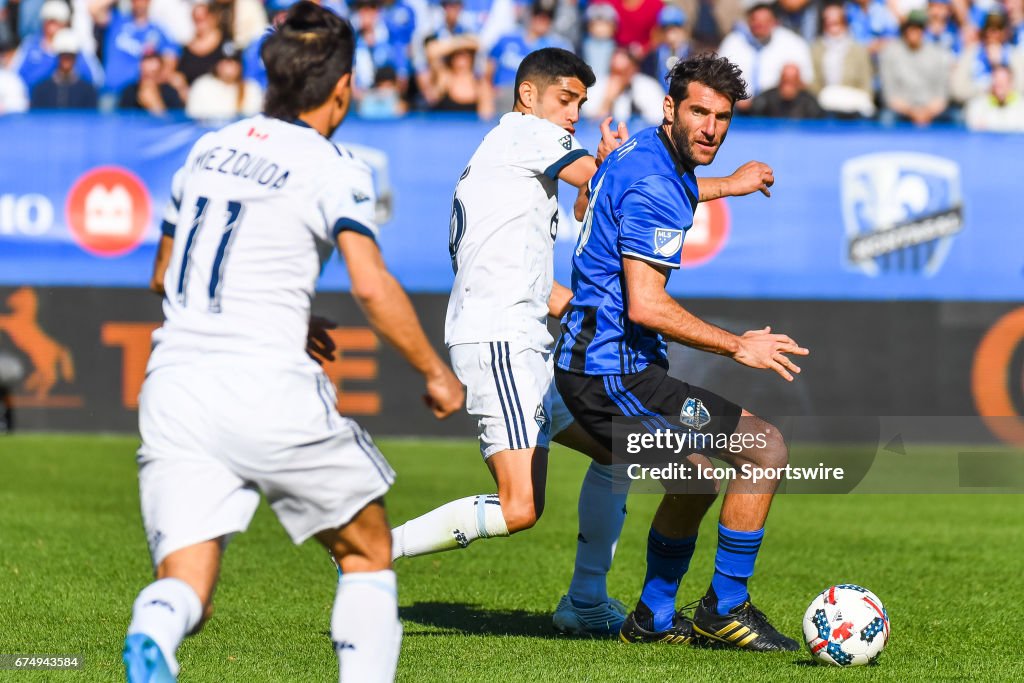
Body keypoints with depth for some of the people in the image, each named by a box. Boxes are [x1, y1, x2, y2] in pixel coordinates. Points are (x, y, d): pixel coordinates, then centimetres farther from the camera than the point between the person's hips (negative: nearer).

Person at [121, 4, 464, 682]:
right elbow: (373, 287, -13)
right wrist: (436, 372, 1)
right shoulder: (334, 167, -3)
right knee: (368, 551, 17)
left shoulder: (208, 149, 16)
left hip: (173, 384, 5)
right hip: (268, 390, -5)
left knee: (186, 587, -1)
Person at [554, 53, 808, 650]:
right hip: (615, 373, -11)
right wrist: (737, 346, -17)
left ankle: (654, 618, 37)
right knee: (766, 448, -11)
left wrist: (729, 183, 42)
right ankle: (726, 609, -2)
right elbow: (646, 306, -26)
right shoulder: (655, 189, -21)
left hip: (587, 365, 11)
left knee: (699, 475, 29)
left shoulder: (640, 152, 11)